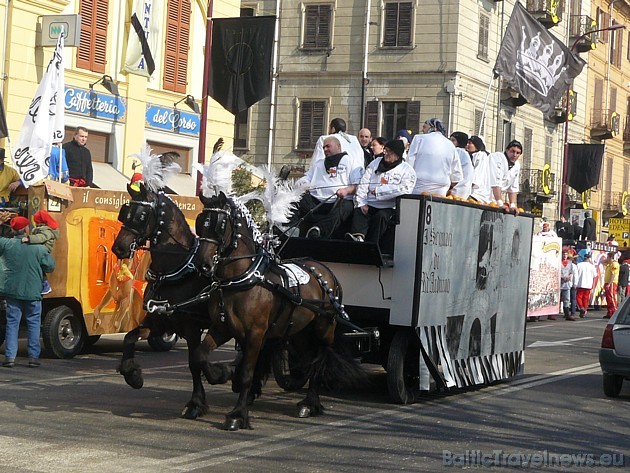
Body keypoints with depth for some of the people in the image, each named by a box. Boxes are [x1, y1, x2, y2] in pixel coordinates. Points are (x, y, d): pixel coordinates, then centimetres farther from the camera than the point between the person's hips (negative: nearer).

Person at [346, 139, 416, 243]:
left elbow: (405, 189, -14)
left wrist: (379, 190, -13)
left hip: (389, 207, -3)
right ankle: (358, 236, -49)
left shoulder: (407, 170, 4)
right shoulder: (376, 163, 17)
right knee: (358, 211, -26)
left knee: (380, 216, -33)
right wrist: (362, 203, -6)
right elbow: (363, 184, 9)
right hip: (369, 205, 3)